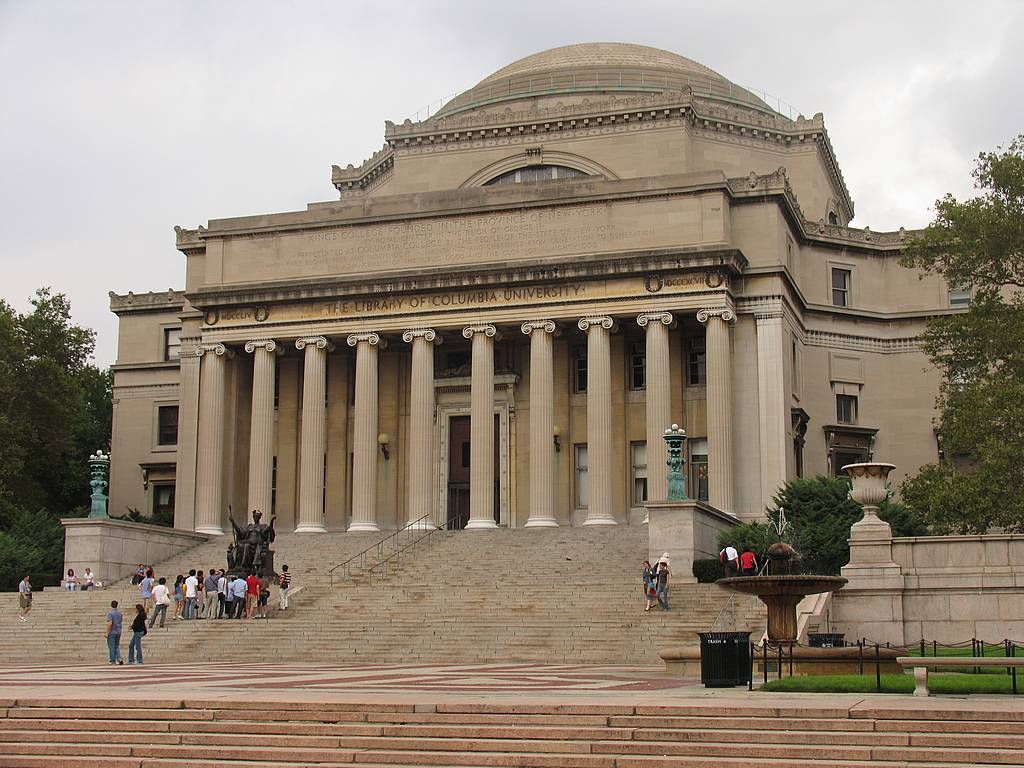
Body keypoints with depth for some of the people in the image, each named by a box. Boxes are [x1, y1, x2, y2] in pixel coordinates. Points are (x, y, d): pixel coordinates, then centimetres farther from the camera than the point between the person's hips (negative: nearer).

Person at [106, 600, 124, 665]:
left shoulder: (110, 613, -13)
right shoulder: (119, 613, 8)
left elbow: (110, 623, -22)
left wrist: (107, 632, -18)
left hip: (112, 632, -6)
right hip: (118, 632, 6)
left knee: (111, 647, 2)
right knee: (117, 646, 12)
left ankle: (112, 660, 5)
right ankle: (119, 659, -4)